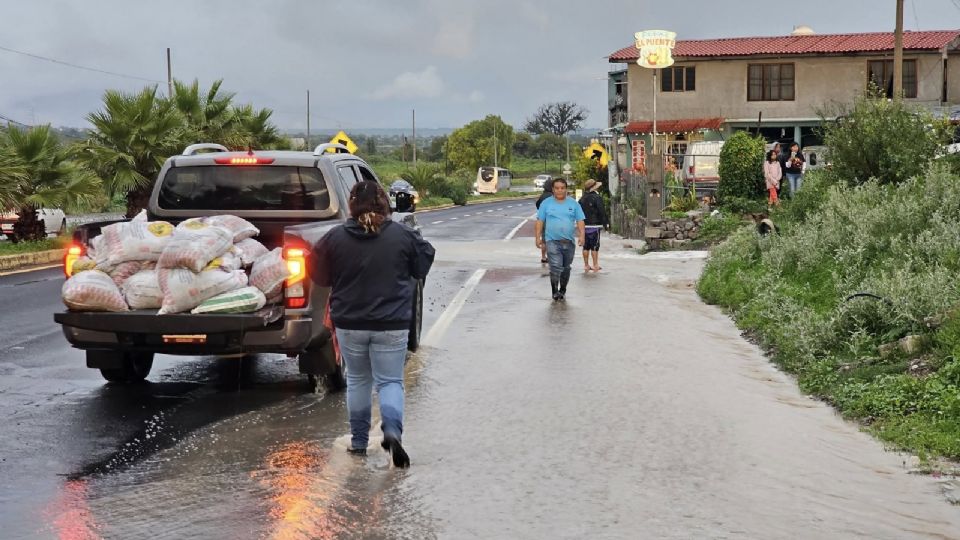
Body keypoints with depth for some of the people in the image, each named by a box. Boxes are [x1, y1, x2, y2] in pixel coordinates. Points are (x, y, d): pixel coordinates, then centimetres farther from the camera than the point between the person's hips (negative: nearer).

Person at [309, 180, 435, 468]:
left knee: (357, 381, 17)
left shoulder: (336, 237, -6)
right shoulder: (403, 235, -7)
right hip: (392, 325, -1)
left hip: (349, 324, 1)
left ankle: (359, 441, 23)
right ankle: (392, 430, -17)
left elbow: (318, 274, 3)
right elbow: (424, 265, 4)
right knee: (390, 381, 7)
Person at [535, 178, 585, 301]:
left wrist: (581, 235, -7)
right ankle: (555, 292, -11)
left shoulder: (573, 203, 7)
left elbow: (580, 221, 5)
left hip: (569, 241, 3)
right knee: (555, 267, -16)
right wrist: (538, 237, -4)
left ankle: (562, 291, 25)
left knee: (566, 268, 11)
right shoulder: (546, 203, 4)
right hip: (552, 240, -3)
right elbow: (540, 221, 4)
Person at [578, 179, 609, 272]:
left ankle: (586, 265, 12)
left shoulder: (582, 199, 9)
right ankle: (595, 265, 0)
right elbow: (602, 212, -14)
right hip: (594, 226, -5)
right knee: (594, 246, -1)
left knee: (586, 247, 9)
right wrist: (606, 224, -8)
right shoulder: (597, 198, -11)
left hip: (584, 226, 5)